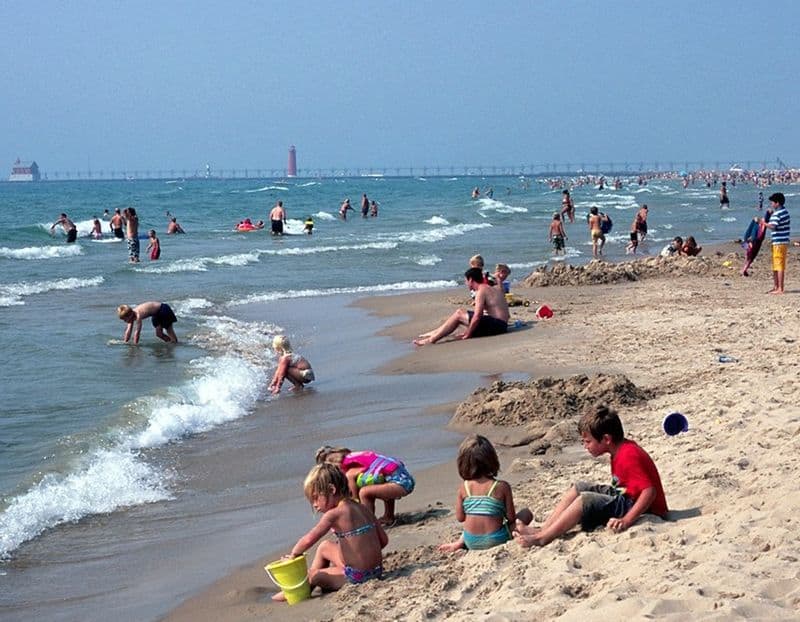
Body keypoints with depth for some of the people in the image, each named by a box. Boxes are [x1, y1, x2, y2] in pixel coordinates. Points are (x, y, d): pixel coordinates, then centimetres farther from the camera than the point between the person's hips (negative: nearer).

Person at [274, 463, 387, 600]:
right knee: (324, 547, 26)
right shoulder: (363, 508, 6)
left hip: (356, 576, -8)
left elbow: (308, 540, -20)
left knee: (311, 575, 10)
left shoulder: (334, 514, -15)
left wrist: (293, 555, -3)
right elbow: (384, 540, 8)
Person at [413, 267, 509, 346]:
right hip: (501, 325, 10)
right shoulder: (492, 289, 19)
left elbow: (477, 316, -19)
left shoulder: (481, 291, -12)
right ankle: (433, 334, 17)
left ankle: (431, 339, -5)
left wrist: (468, 334, -11)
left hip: (495, 325, -10)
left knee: (458, 314, -6)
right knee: (460, 312, 15)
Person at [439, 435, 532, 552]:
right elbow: (511, 518, -7)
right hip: (494, 541, -4)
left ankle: (459, 543, 21)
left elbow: (460, 518, -1)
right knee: (526, 514, 12)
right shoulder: (502, 487, -13)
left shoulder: (463, 489, -5)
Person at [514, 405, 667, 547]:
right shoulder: (619, 451, 8)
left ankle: (542, 538, -19)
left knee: (586, 499, -23)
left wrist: (626, 520, -36)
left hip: (640, 510, -11)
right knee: (579, 487, 7)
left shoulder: (629, 456, -24)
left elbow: (649, 491, -32)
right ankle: (542, 530, -2)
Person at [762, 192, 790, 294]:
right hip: (782, 241, 10)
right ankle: (775, 286, 24)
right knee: (775, 265, 17)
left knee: (779, 265, -7)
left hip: (779, 242, -10)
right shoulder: (785, 211, 13)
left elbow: (773, 227, -27)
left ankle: (780, 289, -6)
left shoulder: (777, 214, -17)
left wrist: (764, 223, -14)